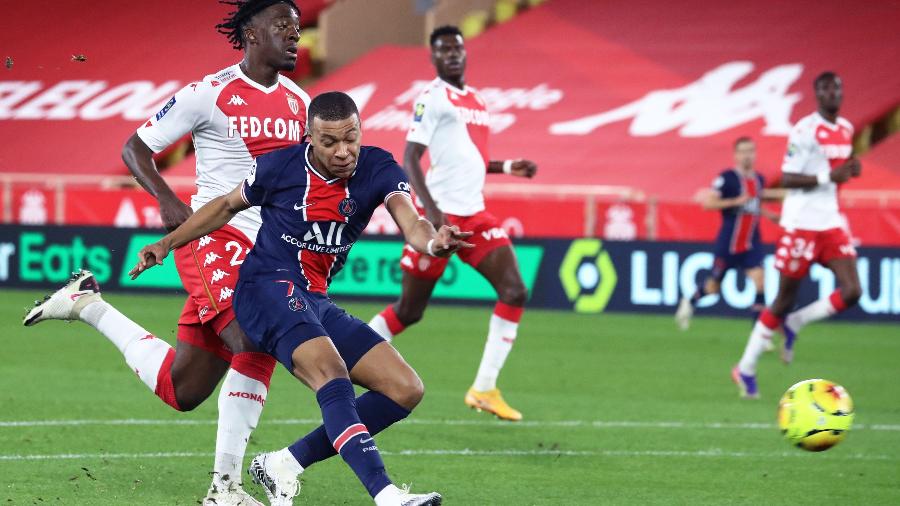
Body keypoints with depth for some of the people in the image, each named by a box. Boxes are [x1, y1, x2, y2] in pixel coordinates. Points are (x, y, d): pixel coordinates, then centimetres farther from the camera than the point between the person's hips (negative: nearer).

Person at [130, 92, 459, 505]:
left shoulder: (377, 169, -4)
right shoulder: (279, 167, -9)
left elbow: (410, 223, -20)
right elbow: (228, 205, 10)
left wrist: (433, 242, -44)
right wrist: (167, 243, 9)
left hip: (316, 302, 6)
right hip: (268, 286, -6)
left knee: (406, 390, -2)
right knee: (331, 373, -32)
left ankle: (282, 466, -2)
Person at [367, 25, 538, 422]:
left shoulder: (475, 99, 17)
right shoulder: (432, 99, -8)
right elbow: (410, 159, -15)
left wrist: (507, 167, 14)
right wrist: (431, 210, -25)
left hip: (474, 216, 7)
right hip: (440, 215, -7)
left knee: (514, 293, -8)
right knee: (409, 310, -1)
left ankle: (485, 389, -4)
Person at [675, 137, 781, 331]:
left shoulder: (759, 179, 7)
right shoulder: (727, 178, -13)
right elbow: (708, 203, -19)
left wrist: (769, 215, 9)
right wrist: (736, 201, -26)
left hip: (751, 244, 4)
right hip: (728, 243, -4)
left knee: (759, 281, -13)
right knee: (714, 286, 11)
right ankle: (690, 302, 42)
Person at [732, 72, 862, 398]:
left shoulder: (846, 129, 10)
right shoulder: (805, 130, -13)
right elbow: (787, 179, -16)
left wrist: (851, 170, 3)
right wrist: (828, 177, -24)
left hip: (832, 224, 7)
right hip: (802, 224, -7)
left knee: (851, 292, -8)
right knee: (785, 299, 0)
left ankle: (793, 324, 14)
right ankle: (746, 368, 13)